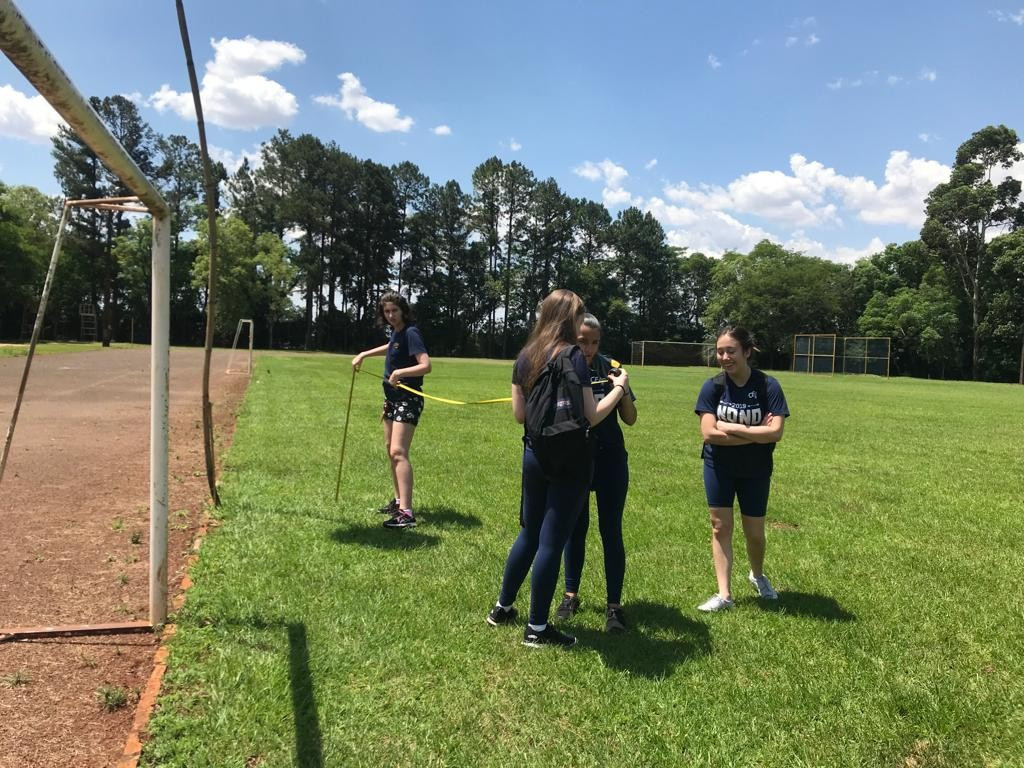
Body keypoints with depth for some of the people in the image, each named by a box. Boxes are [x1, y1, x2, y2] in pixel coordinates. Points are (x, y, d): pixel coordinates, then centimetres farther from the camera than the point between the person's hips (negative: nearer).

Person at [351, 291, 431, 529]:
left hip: (408, 400, -10)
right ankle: (399, 500, 31)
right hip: (392, 398, 10)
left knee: (398, 452, -20)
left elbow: (426, 365, -27)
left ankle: (406, 513, -25)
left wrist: (400, 371, -38)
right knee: (391, 449, 17)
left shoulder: (410, 333, -16)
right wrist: (364, 354, 31)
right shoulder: (395, 332, 10)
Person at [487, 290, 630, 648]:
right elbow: (591, 417, -14)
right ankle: (537, 628, 14)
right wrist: (619, 387, -1)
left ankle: (502, 607, 33)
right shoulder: (573, 356, -14)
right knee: (552, 542, 3)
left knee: (529, 533, 21)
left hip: (534, 454, 7)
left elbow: (519, 414, 8)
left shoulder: (525, 356, 5)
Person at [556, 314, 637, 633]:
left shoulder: (608, 368, -5)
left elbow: (630, 419, -3)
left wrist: (622, 389, -20)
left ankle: (614, 604, 12)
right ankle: (571, 594, 31)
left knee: (611, 531, 2)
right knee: (575, 528, 13)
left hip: (610, 460, 0)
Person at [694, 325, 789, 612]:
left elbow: (776, 432, -23)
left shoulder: (768, 386, -15)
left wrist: (731, 428, -24)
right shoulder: (713, 387, -12)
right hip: (719, 468, 1)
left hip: (756, 471, -1)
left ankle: (757, 575, 42)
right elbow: (709, 433, -19)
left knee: (754, 531, 11)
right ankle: (724, 594, 11)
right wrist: (756, 432, -20)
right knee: (720, 527, 2)